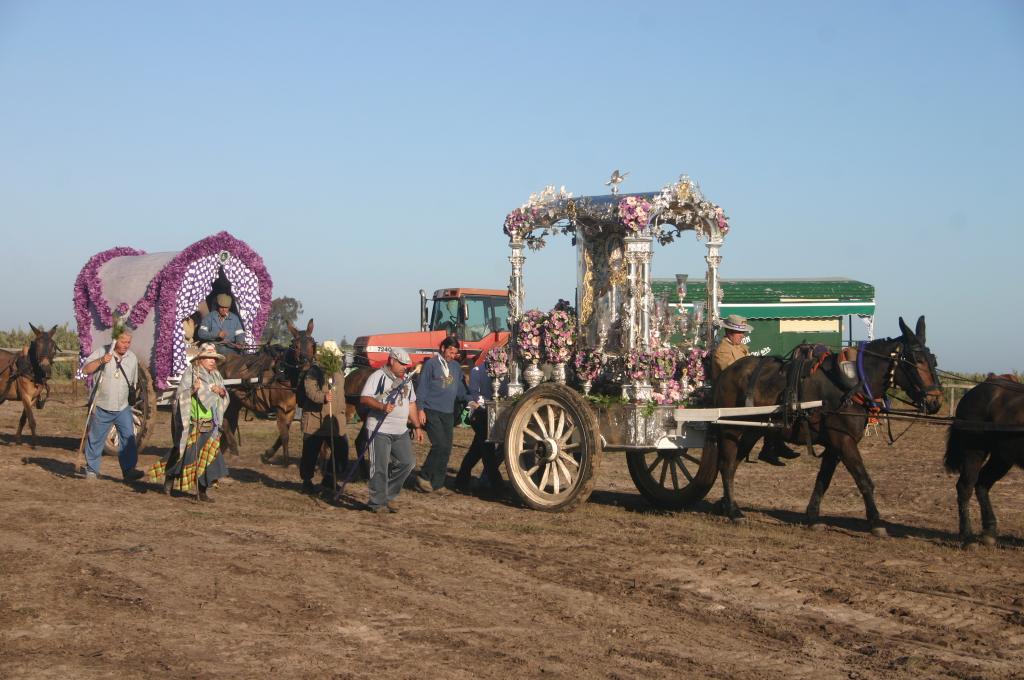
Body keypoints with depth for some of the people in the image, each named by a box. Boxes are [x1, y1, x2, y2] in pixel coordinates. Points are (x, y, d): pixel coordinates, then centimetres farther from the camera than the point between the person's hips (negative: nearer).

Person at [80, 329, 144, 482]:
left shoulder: (133, 358, 6)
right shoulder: (102, 352, -6)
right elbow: (85, 369, -13)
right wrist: (100, 361, -25)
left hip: (123, 407, 3)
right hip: (102, 407, -3)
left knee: (129, 437, -8)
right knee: (95, 439, 6)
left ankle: (129, 470, -6)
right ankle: (92, 470, 19)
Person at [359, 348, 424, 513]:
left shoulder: (406, 380, 18)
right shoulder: (378, 377, -6)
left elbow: (411, 404, 24)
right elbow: (364, 399, -14)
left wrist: (417, 426, 19)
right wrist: (382, 407, -28)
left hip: (401, 432, 7)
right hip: (380, 431, -7)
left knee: (407, 462, 3)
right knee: (380, 468, -4)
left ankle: (388, 496, 16)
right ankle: (378, 503, 5)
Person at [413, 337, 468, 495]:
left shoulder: (456, 367, 13)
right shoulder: (431, 364, -3)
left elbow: (460, 390, 20)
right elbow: (422, 387, -5)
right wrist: (420, 409, -11)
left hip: (448, 414, 6)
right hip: (432, 412, -6)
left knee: (446, 449, 4)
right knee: (440, 445, -16)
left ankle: (437, 484, 11)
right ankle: (424, 477, -3)